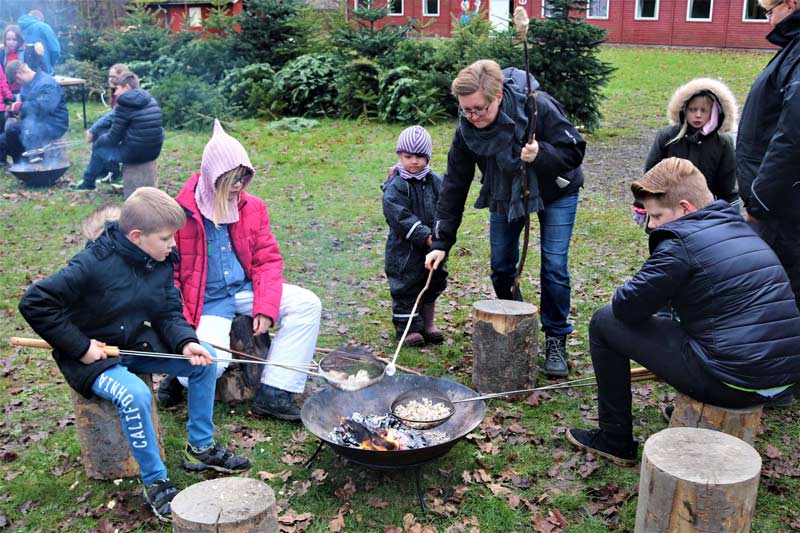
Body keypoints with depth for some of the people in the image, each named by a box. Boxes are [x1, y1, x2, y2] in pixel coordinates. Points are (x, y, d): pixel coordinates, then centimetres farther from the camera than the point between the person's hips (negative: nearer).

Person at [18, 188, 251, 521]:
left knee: (205, 360, -6)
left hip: (136, 344, 7)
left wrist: (186, 342, -19)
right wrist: (79, 346, -23)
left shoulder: (161, 262, -4)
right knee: (134, 395, -34)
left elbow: (169, 313, 2)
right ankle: (155, 482, -13)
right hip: (92, 355, -7)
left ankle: (200, 448, 10)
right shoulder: (95, 264, -25)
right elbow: (35, 303, -23)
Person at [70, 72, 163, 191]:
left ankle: (88, 183, 35)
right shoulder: (151, 101, 6)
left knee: (99, 149, 19)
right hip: (154, 151, 7)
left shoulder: (124, 105, -13)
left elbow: (113, 138, -8)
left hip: (134, 154, -7)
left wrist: (98, 140, 15)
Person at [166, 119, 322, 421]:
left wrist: (265, 307, -9)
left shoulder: (252, 208, 4)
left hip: (245, 290, 5)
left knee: (307, 304, -15)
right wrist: (181, 326, -15)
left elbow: (268, 260, 6)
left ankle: (273, 393, -15)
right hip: (205, 302, -5)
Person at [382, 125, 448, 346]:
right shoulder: (395, 186, -12)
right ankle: (407, 328, 15)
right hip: (405, 249, -5)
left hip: (433, 248, 5)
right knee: (405, 288, 2)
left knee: (433, 286, 16)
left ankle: (428, 324, 31)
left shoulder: (436, 182, 4)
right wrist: (424, 235, -25)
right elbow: (400, 217, -20)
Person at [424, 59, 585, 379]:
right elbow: (454, 185, -16)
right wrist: (441, 242, -19)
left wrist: (541, 154, -45)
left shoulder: (538, 107, -33)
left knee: (554, 267, -8)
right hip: (505, 194, 4)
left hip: (555, 192, -3)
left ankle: (556, 340, 8)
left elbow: (575, 151, -24)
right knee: (501, 267, 4)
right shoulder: (467, 129, -21)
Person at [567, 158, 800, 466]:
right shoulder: (741, 229, 14)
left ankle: (615, 439, 12)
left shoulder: (681, 241, -12)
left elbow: (626, 307, -11)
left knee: (604, 322, 2)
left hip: (733, 383, -9)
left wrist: (631, 294, 12)